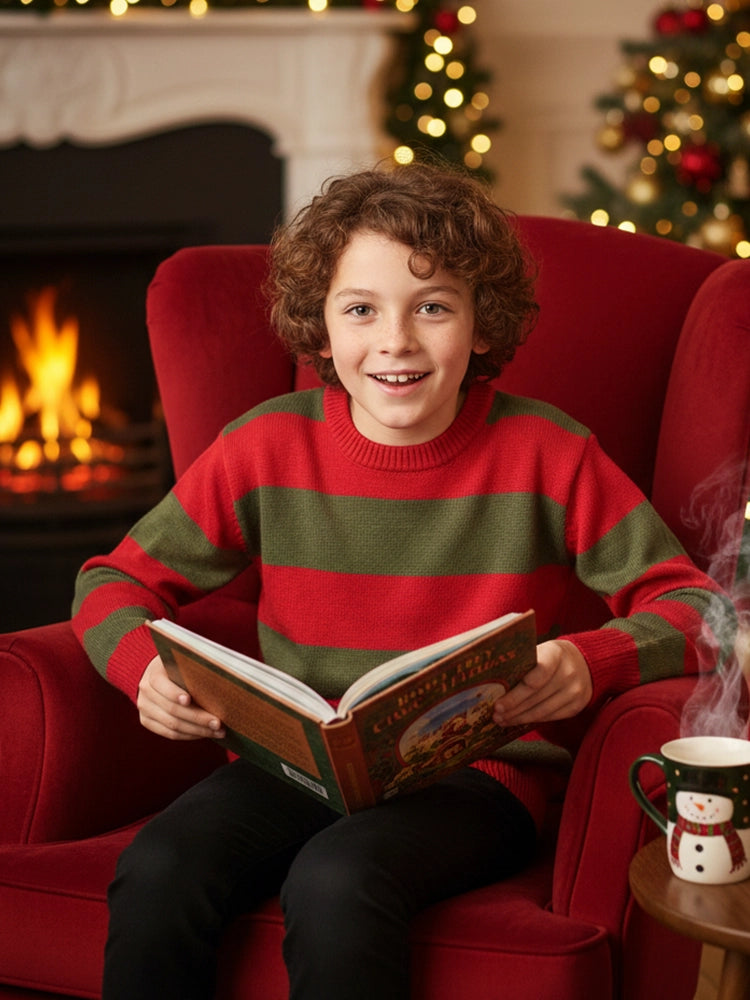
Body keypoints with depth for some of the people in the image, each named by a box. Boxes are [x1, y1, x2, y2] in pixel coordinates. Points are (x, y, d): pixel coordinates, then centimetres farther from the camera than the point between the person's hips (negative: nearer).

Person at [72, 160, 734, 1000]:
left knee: (337, 883, -33)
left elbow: (690, 602, -1)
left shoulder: (545, 454, -2)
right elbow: (116, 581, 11)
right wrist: (148, 666, -11)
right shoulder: (269, 446, 3)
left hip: (478, 773, -2)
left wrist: (592, 662, -22)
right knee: (156, 875, -27)